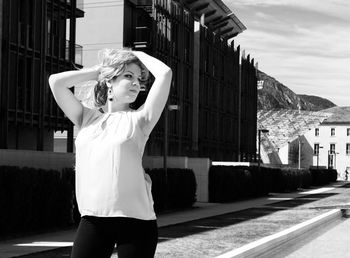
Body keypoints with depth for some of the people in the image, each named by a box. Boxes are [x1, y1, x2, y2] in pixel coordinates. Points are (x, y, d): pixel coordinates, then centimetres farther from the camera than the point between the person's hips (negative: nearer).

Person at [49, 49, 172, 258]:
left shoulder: (138, 119, 4)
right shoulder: (87, 118, 13)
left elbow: (165, 74, -5)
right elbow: (56, 81, 4)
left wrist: (138, 55, 11)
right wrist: (98, 70, 12)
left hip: (135, 219, -2)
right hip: (93, 219, 3)